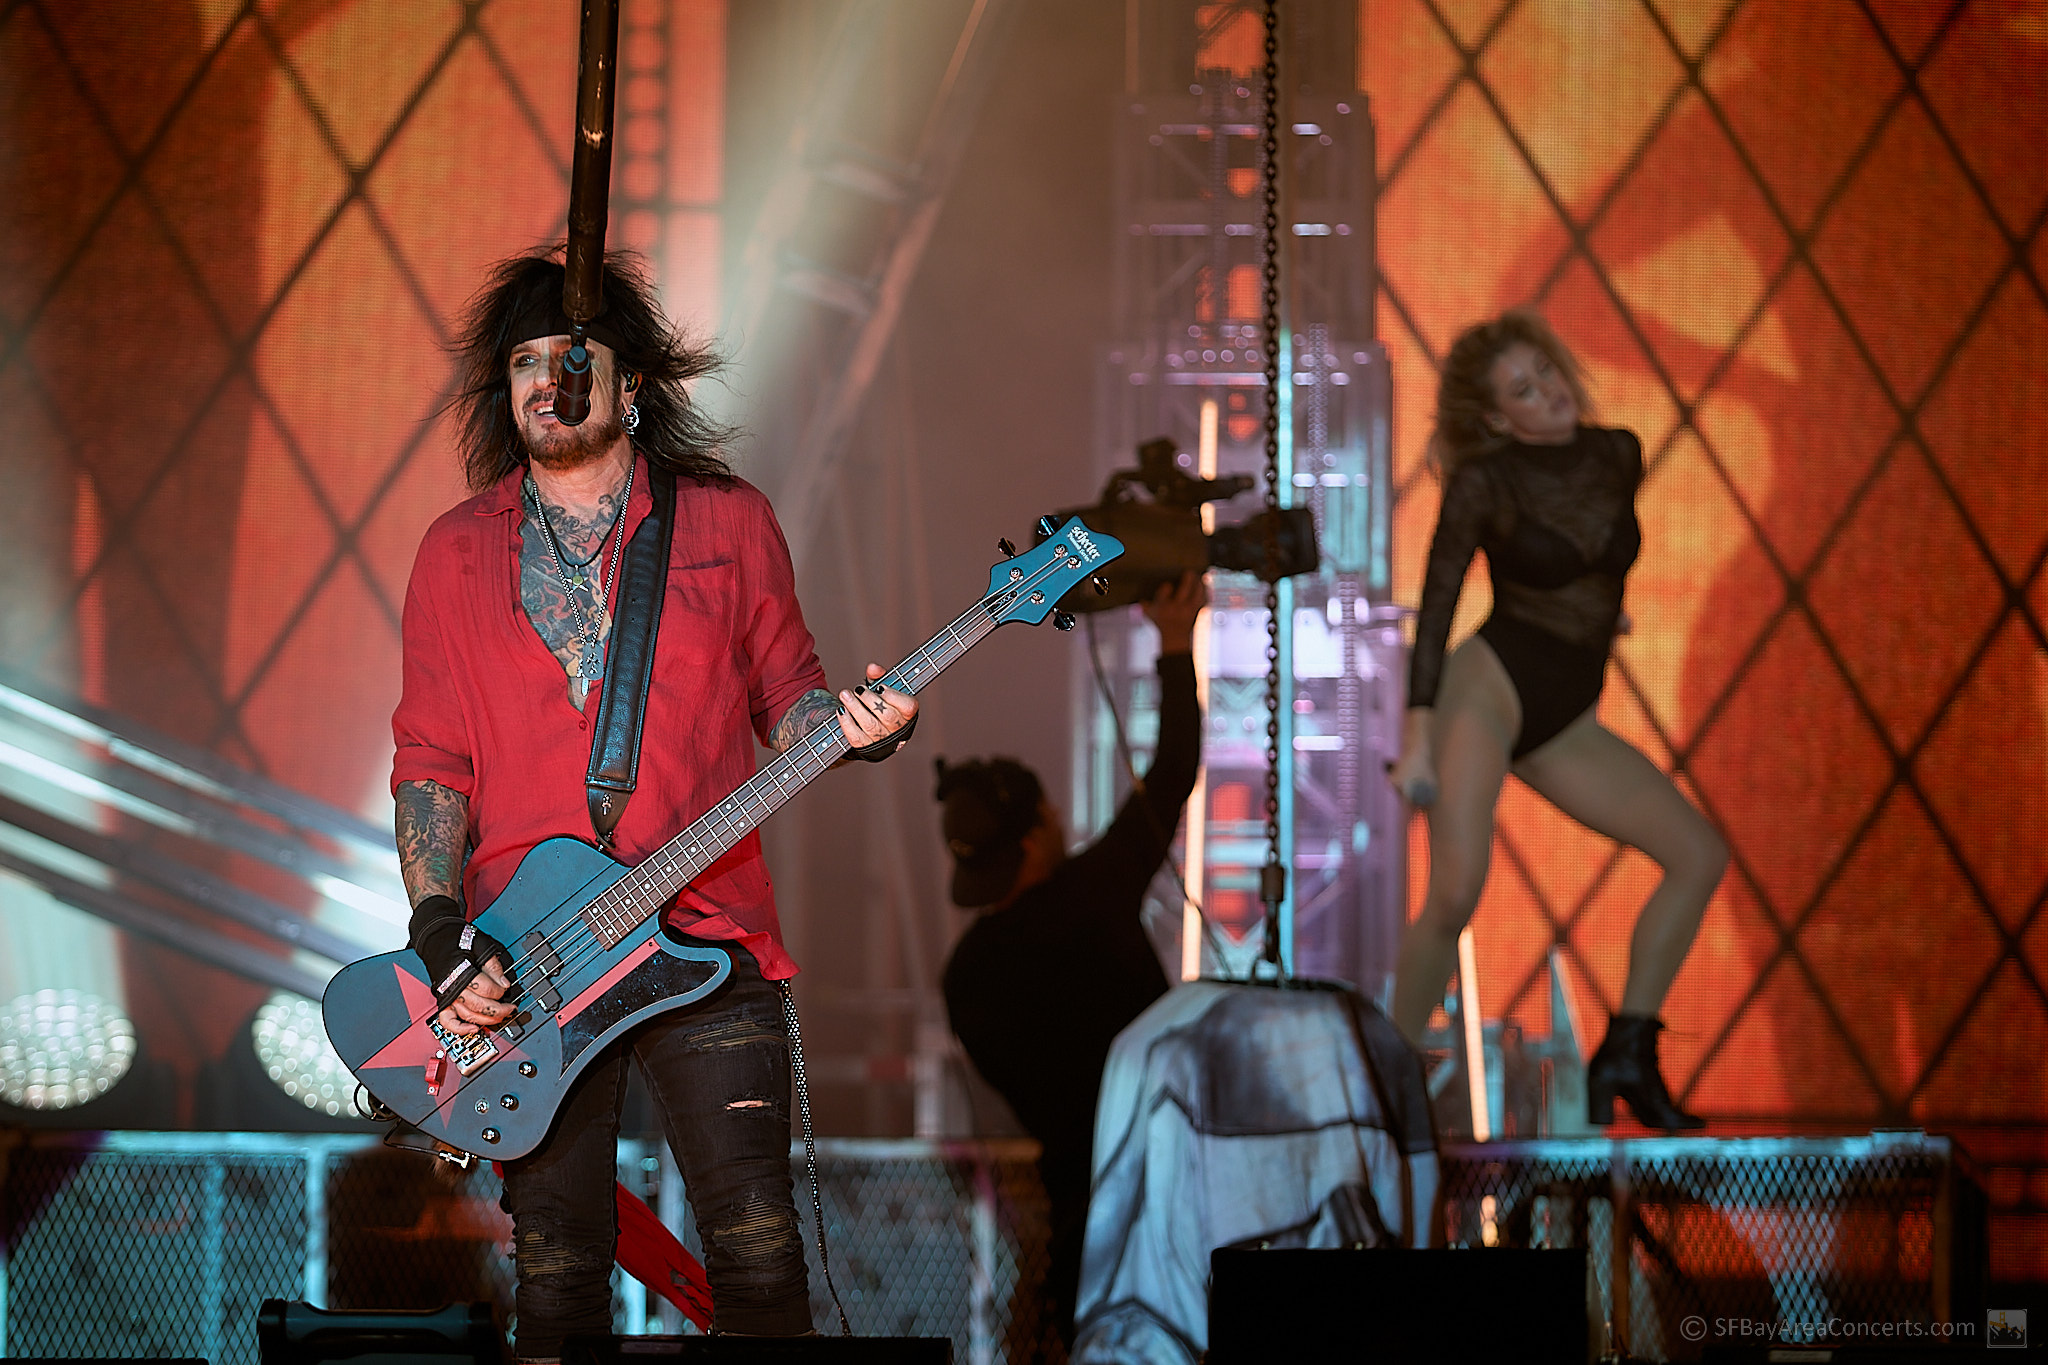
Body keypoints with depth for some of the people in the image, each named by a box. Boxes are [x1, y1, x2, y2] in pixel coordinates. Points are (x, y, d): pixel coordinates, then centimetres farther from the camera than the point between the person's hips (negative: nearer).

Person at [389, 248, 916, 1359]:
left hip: (704, 937, -1)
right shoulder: (457, 551, 10)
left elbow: (783, 696, 13)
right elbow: (430, 759, 8)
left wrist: (854, 724, -10)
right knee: (556, 1271, 2)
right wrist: (440, 935, -5)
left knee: (756, 1246, -8)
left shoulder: (728, 523, 8)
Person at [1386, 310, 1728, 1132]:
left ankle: (1627, 1059, 2)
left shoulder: (1617, 456, 7)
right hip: (1488, 686, -6)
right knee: (1456, 893, -24)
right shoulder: (1484, 482, -8)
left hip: (1562, 721, 6)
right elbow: (1436, 608, -10)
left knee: (1699, 854, -2)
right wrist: (1417, 734, -16)